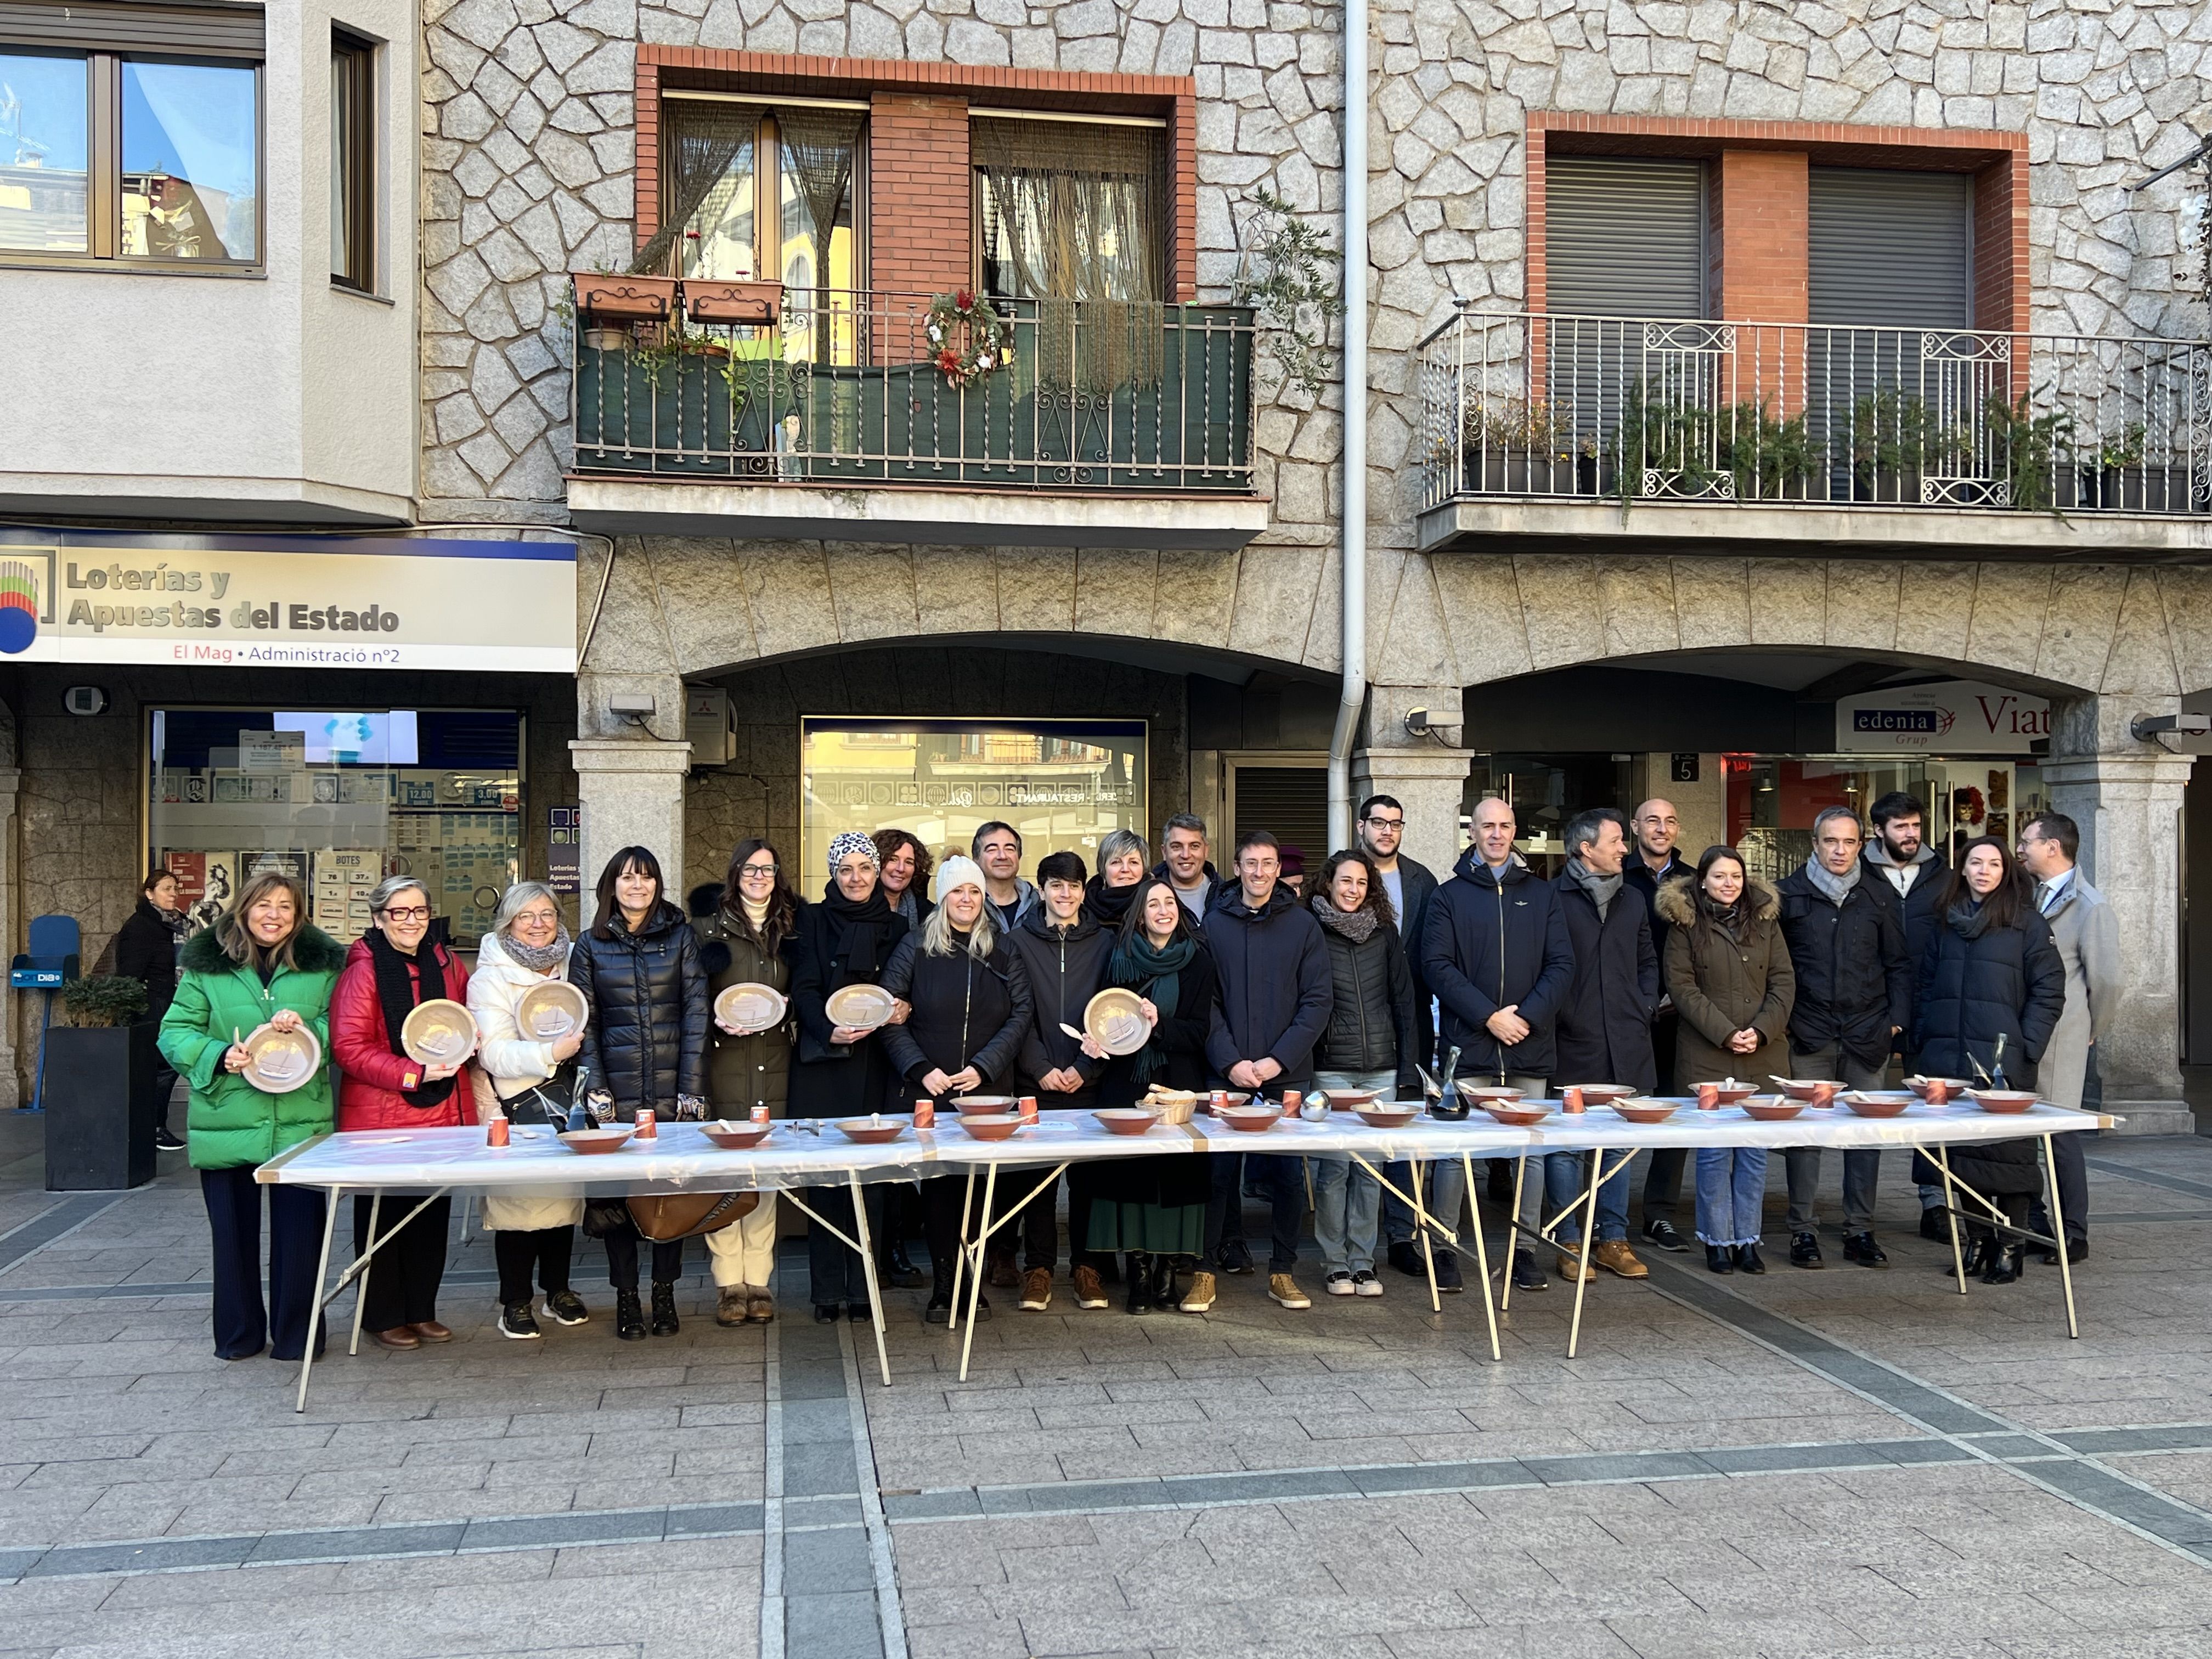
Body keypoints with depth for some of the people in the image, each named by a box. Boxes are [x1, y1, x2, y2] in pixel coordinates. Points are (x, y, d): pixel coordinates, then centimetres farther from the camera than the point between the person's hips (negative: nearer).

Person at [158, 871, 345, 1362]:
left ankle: (296, 1335, 18)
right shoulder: (206, 962, 2)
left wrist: (308, 1027, -15)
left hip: (301, 1123, 0)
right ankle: (238, 1335, 26)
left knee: (299, 1230, 2)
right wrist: (218, 1056, -16)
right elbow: (175, 1033, 2)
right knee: (234, 1231, 10)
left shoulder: (323, 963, 4)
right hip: (227, 1120, 0)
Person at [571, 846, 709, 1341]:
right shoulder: (592, 944, 7)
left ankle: (665, 1295, 14)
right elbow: (583, 1022, 4)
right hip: (618, 1090, 0)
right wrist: (597, 1089, -6)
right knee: (619, 1191, 0)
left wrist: (692, 1089, -5)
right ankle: (626, 1297, 11)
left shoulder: (680, 937, 6)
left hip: (674, 1087, 0)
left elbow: (696, 1014, 2)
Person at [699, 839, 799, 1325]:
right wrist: (719, 1021, -15)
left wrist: (784, 1011, 0)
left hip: (774, 1067, 2)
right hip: (724, 1064, -2)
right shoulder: (710, 932, 5)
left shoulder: (788, 933, 14)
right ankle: (728, 1284, 2)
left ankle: (759, 1281, 9)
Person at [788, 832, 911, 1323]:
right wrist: (829, 1030, -19)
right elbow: (804, 989, -2)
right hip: (822, 1065, -1)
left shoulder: (895, 927, 12)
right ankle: (827, 1290, 5)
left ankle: (863, 1287, 8)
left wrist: (902, 1010, -9)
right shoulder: (813, 920, 6)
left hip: (874, 1066, 1)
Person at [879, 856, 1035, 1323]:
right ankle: (942, 1287, 6)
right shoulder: (915, 949, 5)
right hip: (930, 1093, -1)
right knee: (938, 1185, -1)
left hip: (989, 1092, 1)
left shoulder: (1003, 953, 10)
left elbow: (1020, 1015, 3)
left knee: (986, 1186, -2)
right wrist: (920, 1069, -11)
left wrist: (983, 1067, -9)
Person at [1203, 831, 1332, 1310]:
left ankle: (1283, 1271, 13)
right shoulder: (1214, 923, 4)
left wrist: (1278, 1060, -8)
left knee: (1288, 1175, 0)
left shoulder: (1302, 924, 4)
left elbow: (1319, 1000, 1)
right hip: (1225, 1073, 0)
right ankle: (1219, 1255, 16)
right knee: (1221, 1171, 2)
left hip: (1287, 1075, 0)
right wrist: (1229, 1062, -9)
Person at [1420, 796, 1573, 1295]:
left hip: (1529, 1047, 2)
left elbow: (1561, 964, 5)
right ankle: (1443, 1248, 8)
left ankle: (1525, 1250, 15)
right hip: (1469, 1046, -2)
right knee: (1456, 1150, -1)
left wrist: (1527, 1017, -10)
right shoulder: (1451, 895, 5)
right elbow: (1437, 965, -4)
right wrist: (1489, 1017, -13)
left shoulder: (1541, 894, 11)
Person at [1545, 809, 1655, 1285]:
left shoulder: (1631, 902, 14)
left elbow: (1647, 962, 24)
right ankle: (1570, 1244, 9)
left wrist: (1645, 1008, 11)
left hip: (1626, 1049, 6)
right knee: (1566, 1149, -1)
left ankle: (1614, 1240, 19)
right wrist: (1552, 1015, -10)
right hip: (1572, 1048, -5)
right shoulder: (1552, 900, -6)